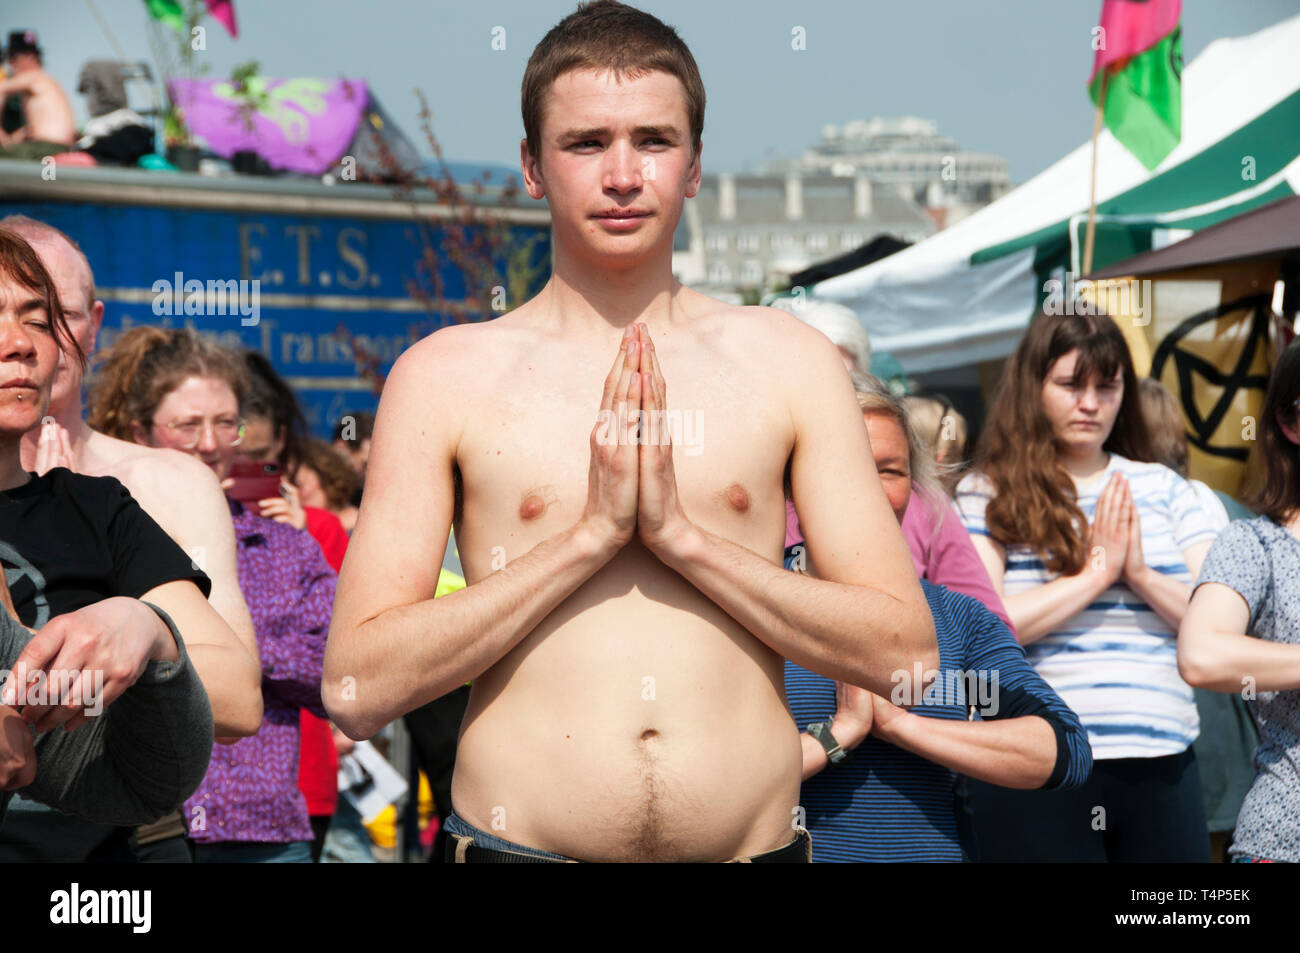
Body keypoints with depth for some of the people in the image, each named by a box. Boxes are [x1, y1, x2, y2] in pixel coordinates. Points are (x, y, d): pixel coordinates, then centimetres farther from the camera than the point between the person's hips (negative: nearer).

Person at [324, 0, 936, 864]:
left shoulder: (789, 362, 4)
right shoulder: (445, 374, 0)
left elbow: (907, 653, -2)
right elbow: (356, 690, -8)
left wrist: (681, 532, -11)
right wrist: (590, 534, -14)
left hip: (757, 841, 1)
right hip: (520, 841, -1)